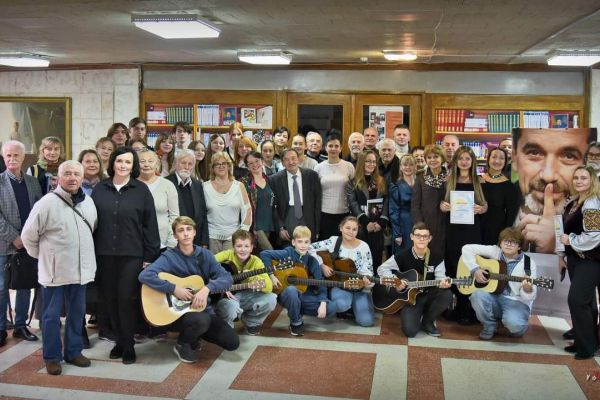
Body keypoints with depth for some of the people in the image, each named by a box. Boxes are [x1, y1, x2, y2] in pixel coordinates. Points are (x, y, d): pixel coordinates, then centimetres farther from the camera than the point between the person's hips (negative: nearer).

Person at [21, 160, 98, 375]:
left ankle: (73, 351, 27)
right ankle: (52, 357, 18)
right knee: (52, 315, 6)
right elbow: (28, 236, -7)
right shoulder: (47, 203, -13)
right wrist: (43, 256, 2)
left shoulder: (88, 202, 4)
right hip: (54, 270, -5)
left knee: (77, 313, 14)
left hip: (80, 269, 5)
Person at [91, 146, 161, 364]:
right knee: (111, 299, 8)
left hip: (132, 254, -3)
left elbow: (150, 224, -2)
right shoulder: (100, 189, 6)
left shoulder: (141, 190, -1)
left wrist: (150, 255, -6)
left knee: (127, 298, -4)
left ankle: (128, 345, 9)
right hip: (105, 253, 3)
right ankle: (119, 340, 22)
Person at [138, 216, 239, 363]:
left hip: (203, 308, 5)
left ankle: (194, 332, 18)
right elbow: (144, 275, -28)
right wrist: (174, 289, -30)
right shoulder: (169, 257, -12)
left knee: (233, 342, -7)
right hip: (178, 312, -5)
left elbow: (227, 278, -8)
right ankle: (182, 345, -4)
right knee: (201, 321, -38)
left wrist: (207, 288, -26)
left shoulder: (205, 254, 1)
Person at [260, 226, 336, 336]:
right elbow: (264, 254, -17)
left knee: (331, 308, -14)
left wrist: (322, 303, -18)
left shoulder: (312, 261, 0)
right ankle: (296, 322, -12)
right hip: (286, 294, -4)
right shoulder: (288, 253, -10)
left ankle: (297, 312, 8)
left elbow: (320, 284, -3)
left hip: (304, 296, 4)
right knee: (291, 290, -40)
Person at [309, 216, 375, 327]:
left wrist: (366, 280, -26)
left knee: (366, 321, -15)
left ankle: (353, 306, 19)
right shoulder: (333, 241, -4)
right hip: (338, 283, -1)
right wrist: (322, 265, -11)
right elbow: (310, 249, -3)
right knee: (341, 304, -35)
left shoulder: (363, 247, -4)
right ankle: (344, 308, 4)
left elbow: (368, 271, -3)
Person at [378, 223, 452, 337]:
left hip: (429, 296, 3)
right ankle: (416, 315, 16)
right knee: (410, 330, -25)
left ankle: (427, 321, -2)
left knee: (446, 294, -30)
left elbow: (440, 278, -10)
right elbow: (381, 269, -2)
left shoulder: (437, 258, -3)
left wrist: (443, 283, -34)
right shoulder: (403, 256, -8)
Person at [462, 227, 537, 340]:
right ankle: (489, 326, -4)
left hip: (516, 301, -3)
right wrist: (475, 269, -12)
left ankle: (516, 327, 6)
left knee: (514, 323, -35)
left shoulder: (528, 263, -6)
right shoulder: (495, 252, 0)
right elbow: (467, 248, -1)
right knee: (477, 295, -31)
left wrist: (527, 290, -32)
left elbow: (530, 296, -7)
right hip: (493, 298, 3)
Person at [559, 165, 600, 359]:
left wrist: (570, 240, -15)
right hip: (575, 258, 9)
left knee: (577, 299, -11)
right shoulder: (573, 202, 11)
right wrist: (563, 254, 19)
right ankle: (584, 341, 24)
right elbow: (567, 230, 19)